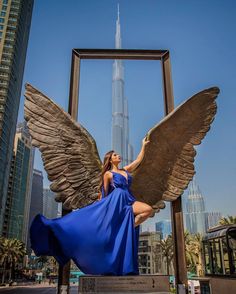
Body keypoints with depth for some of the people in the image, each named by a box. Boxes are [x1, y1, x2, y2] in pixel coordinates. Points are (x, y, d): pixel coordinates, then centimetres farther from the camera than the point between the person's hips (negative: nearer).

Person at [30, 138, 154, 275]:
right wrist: (102, 207, 3)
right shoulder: (108, 174, 6)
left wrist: (144, 146, 28)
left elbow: (138, 160, 26)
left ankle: (130, 227, -10)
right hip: (115, 202, -4)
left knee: (149, 210, -18)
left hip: (128, 202, 5)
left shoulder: (126, 170, 21)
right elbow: (104, 193, 7)